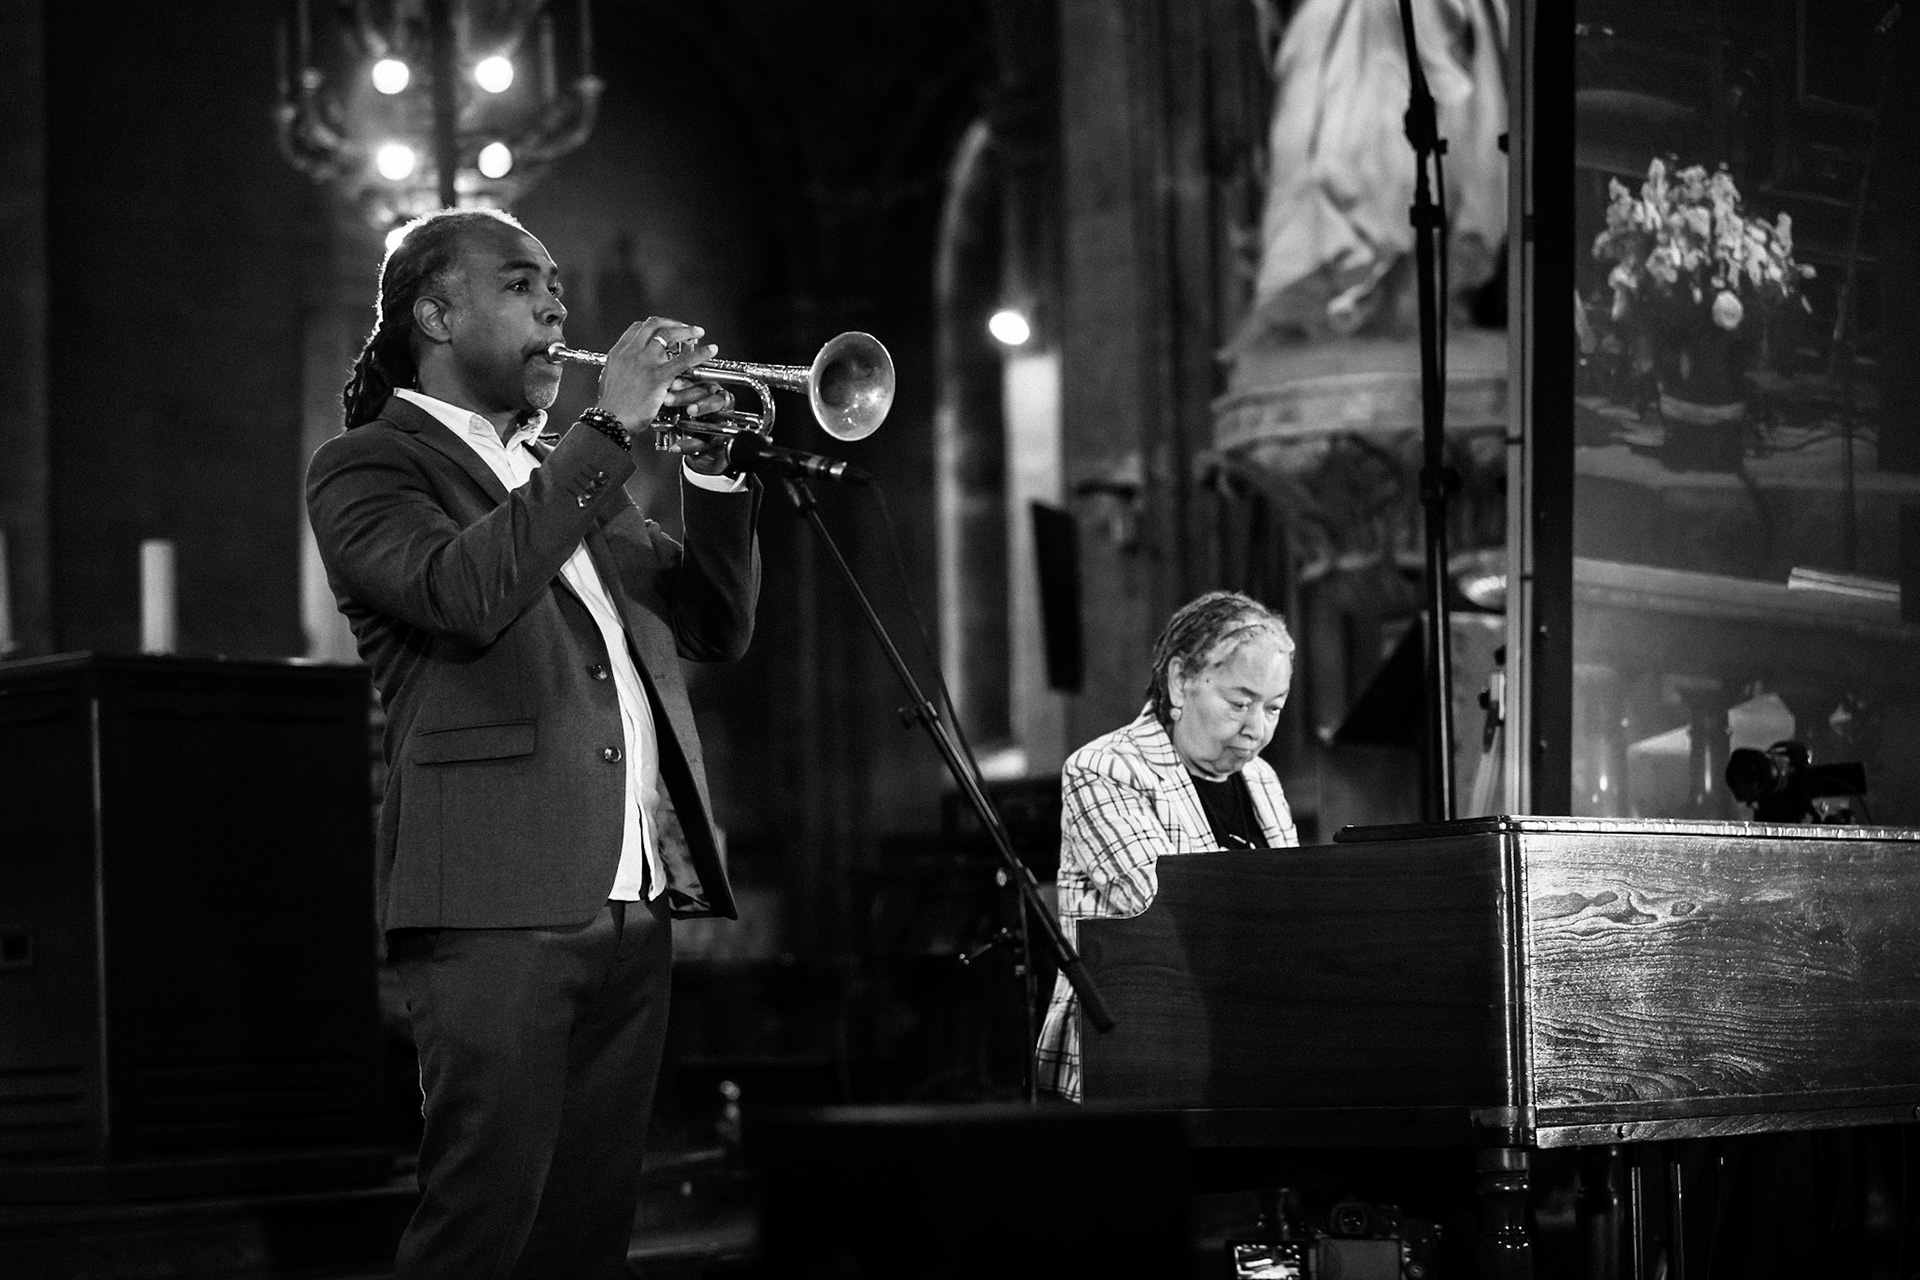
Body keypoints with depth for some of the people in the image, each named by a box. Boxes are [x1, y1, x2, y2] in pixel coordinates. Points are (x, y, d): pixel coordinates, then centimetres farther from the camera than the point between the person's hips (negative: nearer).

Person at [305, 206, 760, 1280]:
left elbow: (719, 628, 21)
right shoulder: (369, 465, 2)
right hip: (500, 900, -7)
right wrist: (612, 427, -14)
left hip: (632, 900, 7)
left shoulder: (569, 468, 23)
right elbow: (465, 590, -19)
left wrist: (716, 470, 6)